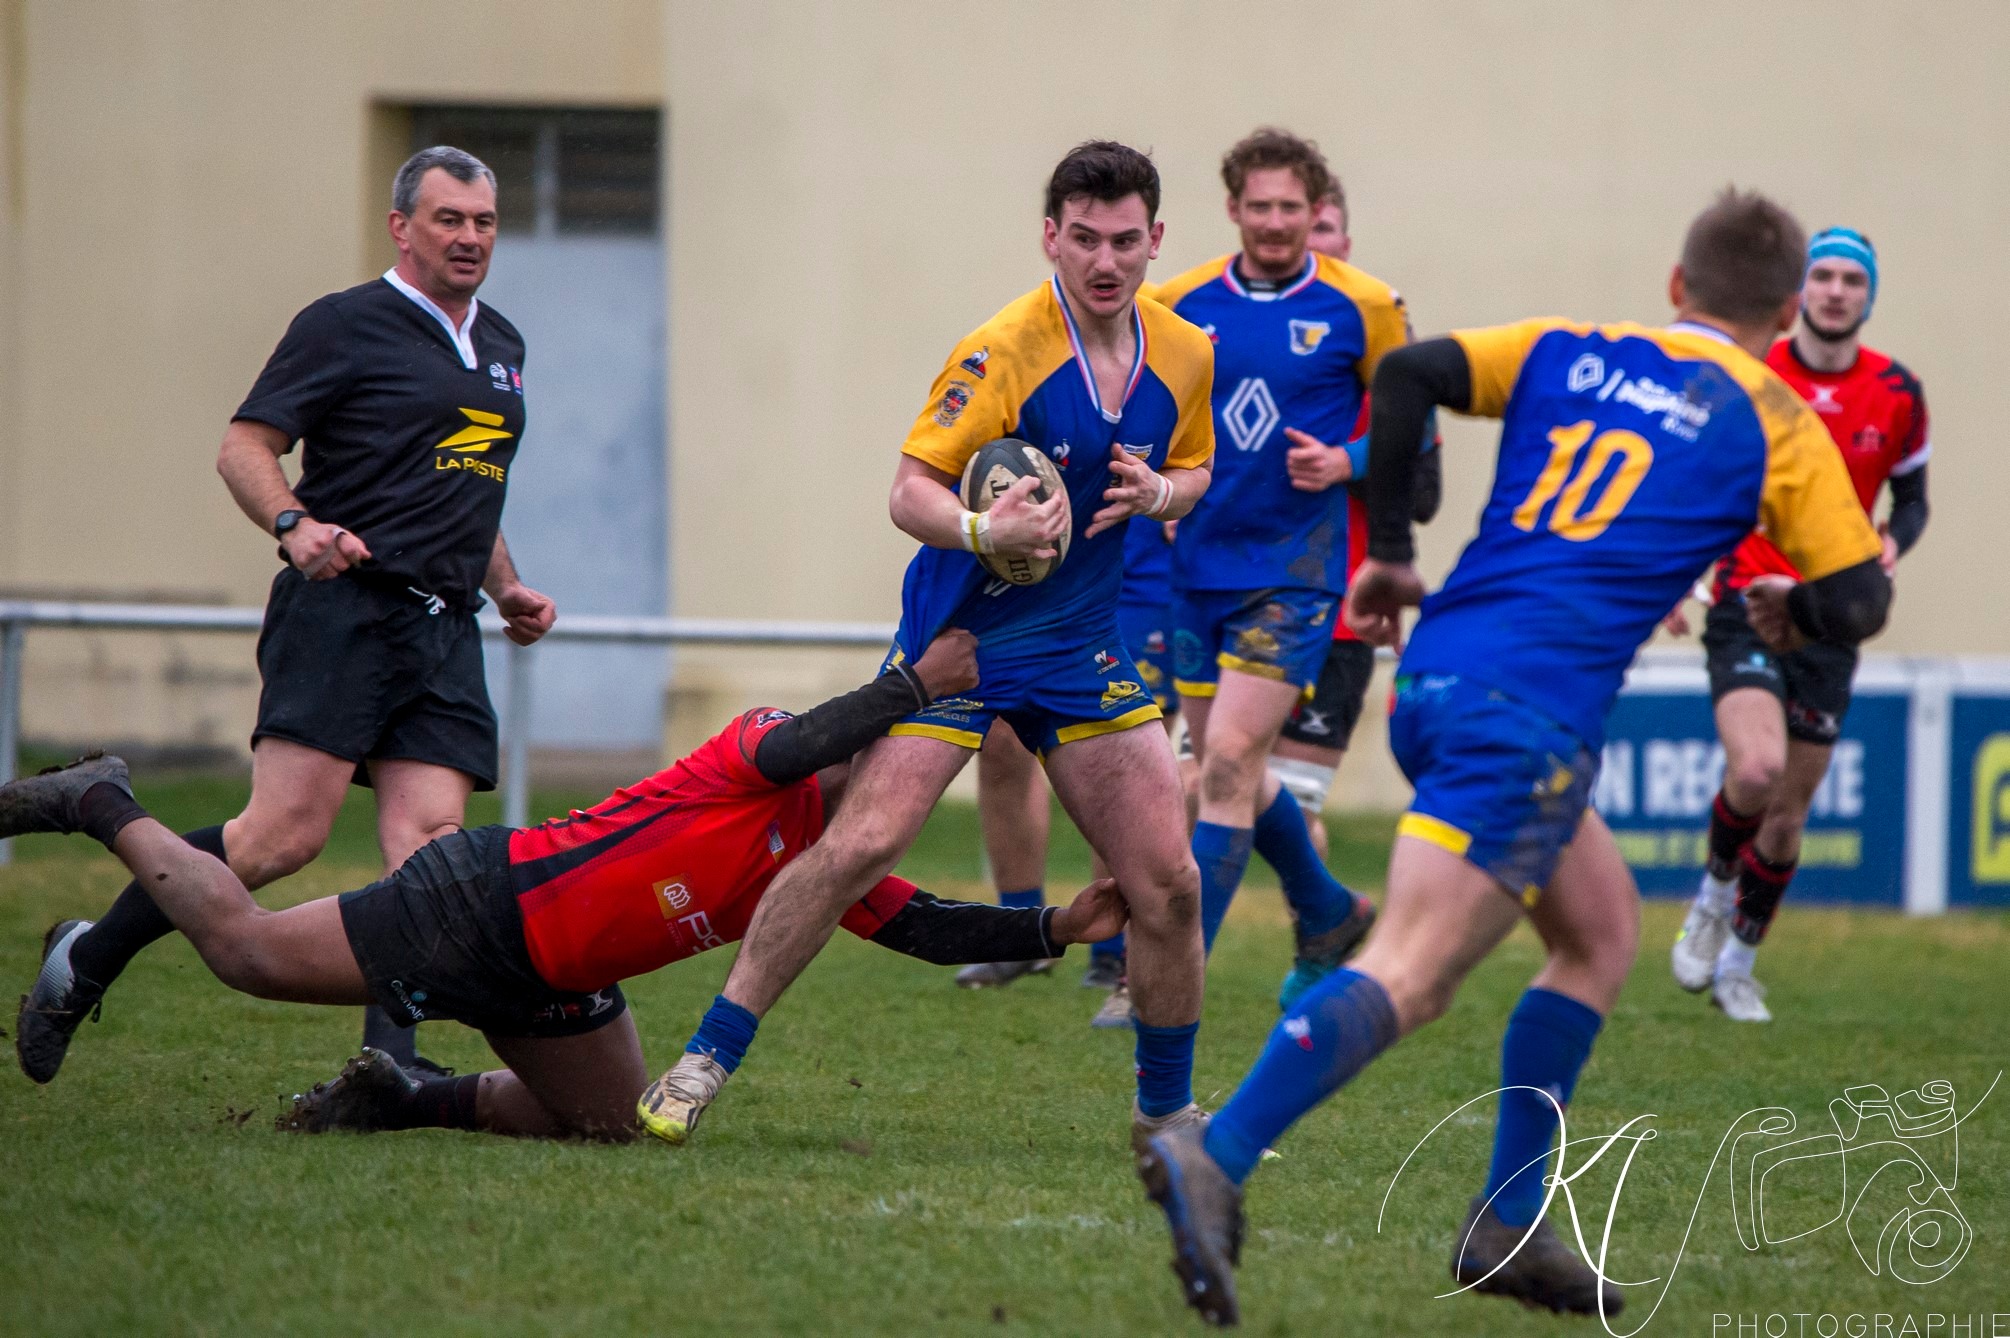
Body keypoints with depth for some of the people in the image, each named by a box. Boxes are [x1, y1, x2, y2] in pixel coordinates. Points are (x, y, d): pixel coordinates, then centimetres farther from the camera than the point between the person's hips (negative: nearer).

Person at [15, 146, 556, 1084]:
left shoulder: (500, 346, 23)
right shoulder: (344, 327, 0)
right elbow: (243, 449, -4)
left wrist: (506, 588, 23)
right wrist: (296, 525, -22)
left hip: (445, 631, 7)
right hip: (342, 612, -7)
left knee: (427, 845, -9)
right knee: (285, 834, -15)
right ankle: (82, 963, -1)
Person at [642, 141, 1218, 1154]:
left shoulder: (1185, 356, 0)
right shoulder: (1002, 351, -18)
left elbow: (1193, 471, 17)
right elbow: (910, 490, -19)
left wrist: (1159, 492, -7)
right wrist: (981, 531, -39)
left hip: (1083, 651, 5)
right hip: (956, 640, -5)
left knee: (1167, 881, 0)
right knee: (860, 846, -17)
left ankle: (1167, 1107, 19)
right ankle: (706, 1060, -7)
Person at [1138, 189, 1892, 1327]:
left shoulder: (1571, 351, 18)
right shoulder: (1775, 426, 6)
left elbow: (1411, 372, 5)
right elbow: (1855, 604, 6)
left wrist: (1388, 551, 12)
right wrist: (1788, 610, 28)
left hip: (1435, 676, 7)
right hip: (1531, 716, -7)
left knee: (1603, 926, 21)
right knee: (1410, 976, -15)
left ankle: (1511, 1229, 17)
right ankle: (1216, 1164, -34)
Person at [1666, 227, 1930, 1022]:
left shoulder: (1897, 394, 1)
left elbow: (1911, 498, 12)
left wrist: (1892, 544, -10)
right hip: (1746, 605, -3)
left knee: (1788, 814, 7)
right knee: (1756, 770, -25)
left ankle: (1738, 965, 27)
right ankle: (1714, 897, 6)